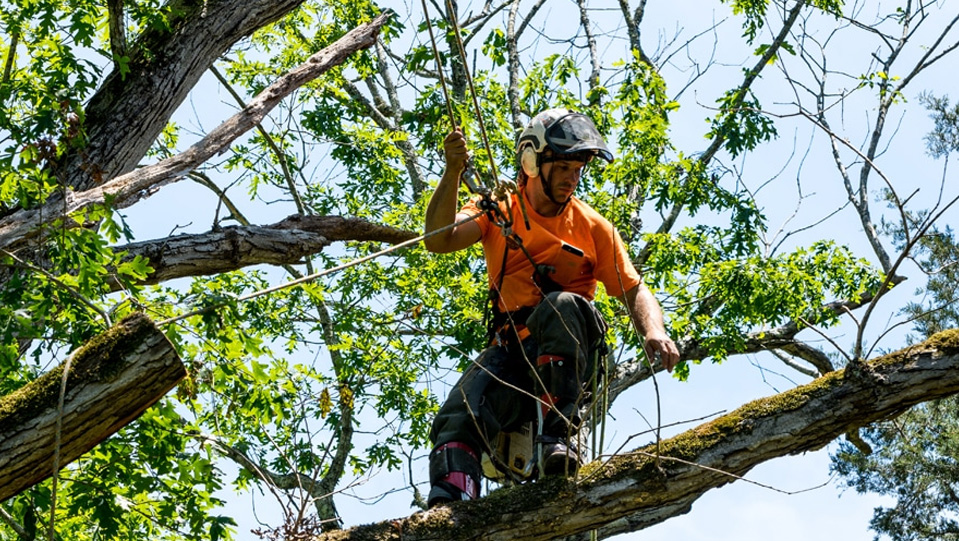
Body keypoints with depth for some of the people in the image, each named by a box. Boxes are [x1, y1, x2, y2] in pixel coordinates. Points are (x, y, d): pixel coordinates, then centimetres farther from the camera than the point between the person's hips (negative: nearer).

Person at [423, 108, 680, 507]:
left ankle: (558, 435, -33)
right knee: (456, 421, -25)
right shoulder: (498, 211, 11)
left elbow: (634, 290, 7)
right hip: (511, 350, 1)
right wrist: (453, 174, -19)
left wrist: (655, 332, -15)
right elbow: (439, 241, -6)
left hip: (569, 350, -1)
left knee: (562, 305, -35)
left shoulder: (592, 227, 12)